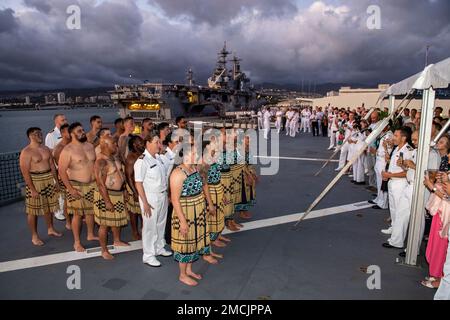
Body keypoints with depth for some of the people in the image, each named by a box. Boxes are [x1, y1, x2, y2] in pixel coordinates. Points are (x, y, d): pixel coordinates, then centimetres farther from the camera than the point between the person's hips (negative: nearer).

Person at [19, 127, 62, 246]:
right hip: (35, 182, -6)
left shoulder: (46, 149, 8)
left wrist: (56, 181, 10)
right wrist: (32, 189, -20)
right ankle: (34, 236, 15)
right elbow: (25, 172, -17)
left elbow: (52, 165, 13)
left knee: (48, 207, 18)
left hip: (49, 181, 7)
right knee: (33, 210, 4)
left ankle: (50, 229, 34)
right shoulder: (26, 152, -14)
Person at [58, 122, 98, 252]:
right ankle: (77, 242, 14)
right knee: (77, 214, 2)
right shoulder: (68, 150, -13)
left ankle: (90, 235, 34)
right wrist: (70, 189, -18)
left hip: (92, 185, 6)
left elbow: (95, 163, 15)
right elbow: (61, 170, -14)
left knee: (90, 211, 17)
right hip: (77, 187, -5)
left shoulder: (90, 146, 6)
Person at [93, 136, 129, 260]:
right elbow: (100, 184, -24)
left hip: (118, 194, 9)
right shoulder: (101, 162, -22)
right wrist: (107, 201, -24)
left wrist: (122, 191, 19)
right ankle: (104, 250, 17)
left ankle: (117, 241, 44)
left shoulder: (113, 157, 6)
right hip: (106, 195, -9)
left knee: (117, 219, 23)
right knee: (105, 224, 4)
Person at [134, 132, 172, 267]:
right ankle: (148, 255, 19)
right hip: (150, 197, -7)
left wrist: (167, 195, 10)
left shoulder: (158, 158, 5)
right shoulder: (142, 161, -16)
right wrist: (145, 203, -17)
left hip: (162, 195, 7)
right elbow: (138, 184, -16)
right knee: (150, 226, 4)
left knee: (161, 223, 19)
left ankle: (159, 248, 38)